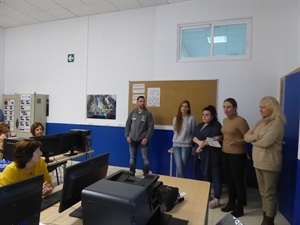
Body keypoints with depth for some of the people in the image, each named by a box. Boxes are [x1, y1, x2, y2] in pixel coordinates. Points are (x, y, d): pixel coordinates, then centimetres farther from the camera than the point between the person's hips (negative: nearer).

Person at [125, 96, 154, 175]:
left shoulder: (148, 113, -4)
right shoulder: (132, 112, 5)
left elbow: (151, 127, -7)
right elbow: (127, 125, 7)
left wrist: (146, 138, -13)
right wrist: (127, 136, -1)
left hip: (143, 139, -3)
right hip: (132, 139, 3)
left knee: (145, 158, 1)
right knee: (132, 157, 13)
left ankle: (146, 174, 15)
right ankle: (132, 173, 27)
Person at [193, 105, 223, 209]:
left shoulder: (216, 125, -6)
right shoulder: (200, 125, 15)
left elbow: (212, 139, -17)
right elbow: (194, 137, 3)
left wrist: (202, 145, -10)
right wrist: (199, 142, -17)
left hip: (212, 155, -7)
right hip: (202, 155, 7)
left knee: (215, 176, 1)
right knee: (205, 175, 16)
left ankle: (216, 199, 10)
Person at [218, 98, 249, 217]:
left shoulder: (240, 121, -16)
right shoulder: (225, 120, 9)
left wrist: (238, 142, -31)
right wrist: (220, 137, 5)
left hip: (237, 155, -7)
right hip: (224, 154, 8)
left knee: (238, 181, 5)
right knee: (229, 180, 17)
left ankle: (239, 208, 21)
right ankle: (231, 203, 34)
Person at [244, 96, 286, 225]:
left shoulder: (277, 124, -13)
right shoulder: (260, 122, 11)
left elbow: (265, 142, -23)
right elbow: (246, 137, 7)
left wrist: (253, 140, -5)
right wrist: (254, 136, -14)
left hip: (270, 164, -8)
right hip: (258, 162, 8)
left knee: (270, 193, 6)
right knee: (263, 192, 17)